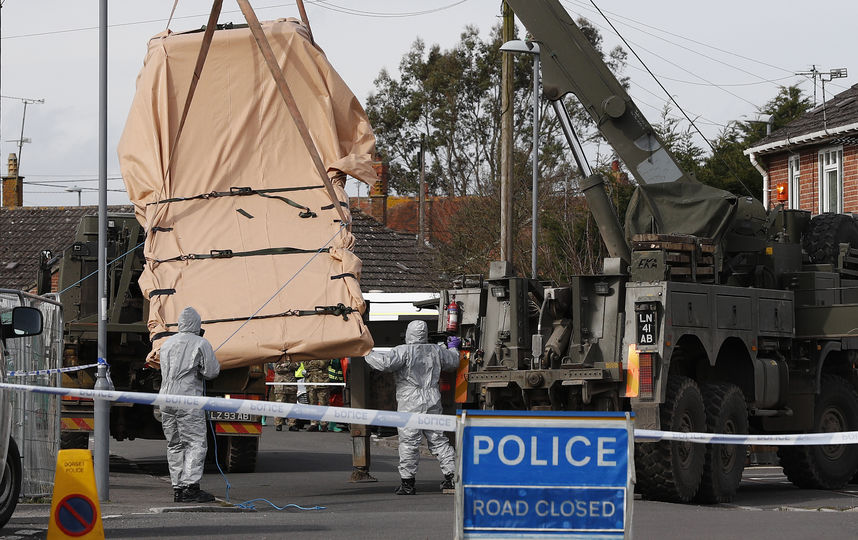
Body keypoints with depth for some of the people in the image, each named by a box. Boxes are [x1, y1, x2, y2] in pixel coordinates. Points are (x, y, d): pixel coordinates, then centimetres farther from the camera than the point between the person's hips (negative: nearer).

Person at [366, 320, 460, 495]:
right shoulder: (436, 351, 10)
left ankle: (407, 482, -3)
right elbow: (453, 362, 26)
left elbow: (386, 363, -21)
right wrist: (453, 348, 47)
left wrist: (368, 354, -6)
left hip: (410, 403, -5)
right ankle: (451, 476, 11)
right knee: (438, 440, 12)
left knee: (408, 441, -3)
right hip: (433, 402, 5)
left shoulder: (403, 351, -9)